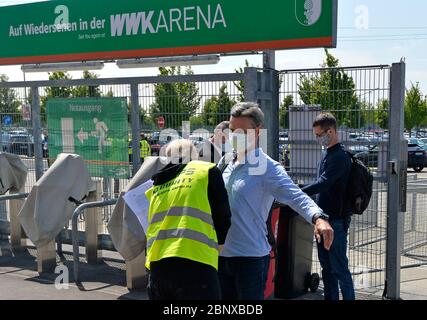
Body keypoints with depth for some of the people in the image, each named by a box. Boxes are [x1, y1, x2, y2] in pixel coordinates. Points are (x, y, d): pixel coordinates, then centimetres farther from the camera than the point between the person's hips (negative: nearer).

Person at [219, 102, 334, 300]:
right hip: (222, 255, 7)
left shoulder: (268, 168, -12)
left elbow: (296, 196, -26)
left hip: (251, 258, -7)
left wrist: (317, 218, -43)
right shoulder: (227, 163, 9)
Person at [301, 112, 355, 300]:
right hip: (324, 218, 9)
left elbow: (323, 183, -27)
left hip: (336, 220, -9)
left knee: (339, 268, -3)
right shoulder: (327, 153, 13)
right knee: (326, 265, 16)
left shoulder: (340, 156, -17)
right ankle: (330, 297, 25)